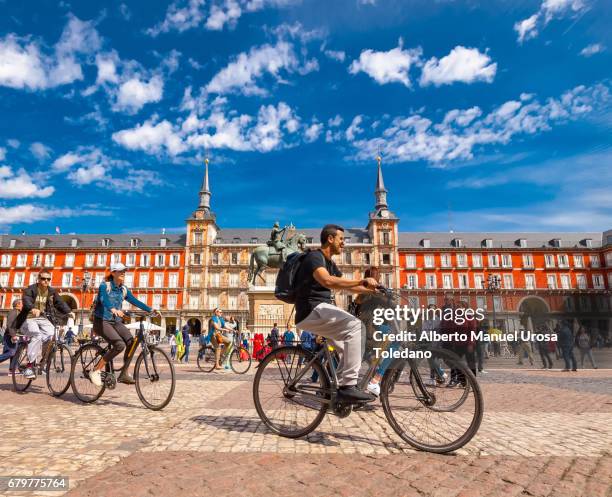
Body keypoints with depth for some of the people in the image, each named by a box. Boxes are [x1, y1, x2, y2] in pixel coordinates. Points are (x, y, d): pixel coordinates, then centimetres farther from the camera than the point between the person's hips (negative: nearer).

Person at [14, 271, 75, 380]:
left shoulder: (52, 292, 8)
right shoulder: (31, 289, -7)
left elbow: (60, 303, 1)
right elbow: (26, 299, -25)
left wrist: (68, 312, -16)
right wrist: (32, 309, -46)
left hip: (43, 318, 4)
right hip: (30, 318, -4)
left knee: (51, 332, -24)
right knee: (37, 335, -30)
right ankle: (29, 366, -26)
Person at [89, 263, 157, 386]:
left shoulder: (124, 289, 8)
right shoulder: (104, 286, -10)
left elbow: (135, 301, 2)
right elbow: (104, 299, -29)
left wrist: (150, 309, -11)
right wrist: (113, 310, -50)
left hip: (116, 322, 6)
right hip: (102, 321, -6)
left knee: (131, 342, -19)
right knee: (120, 345, -26)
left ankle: (125, 374, -7)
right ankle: (96, 371, -9)